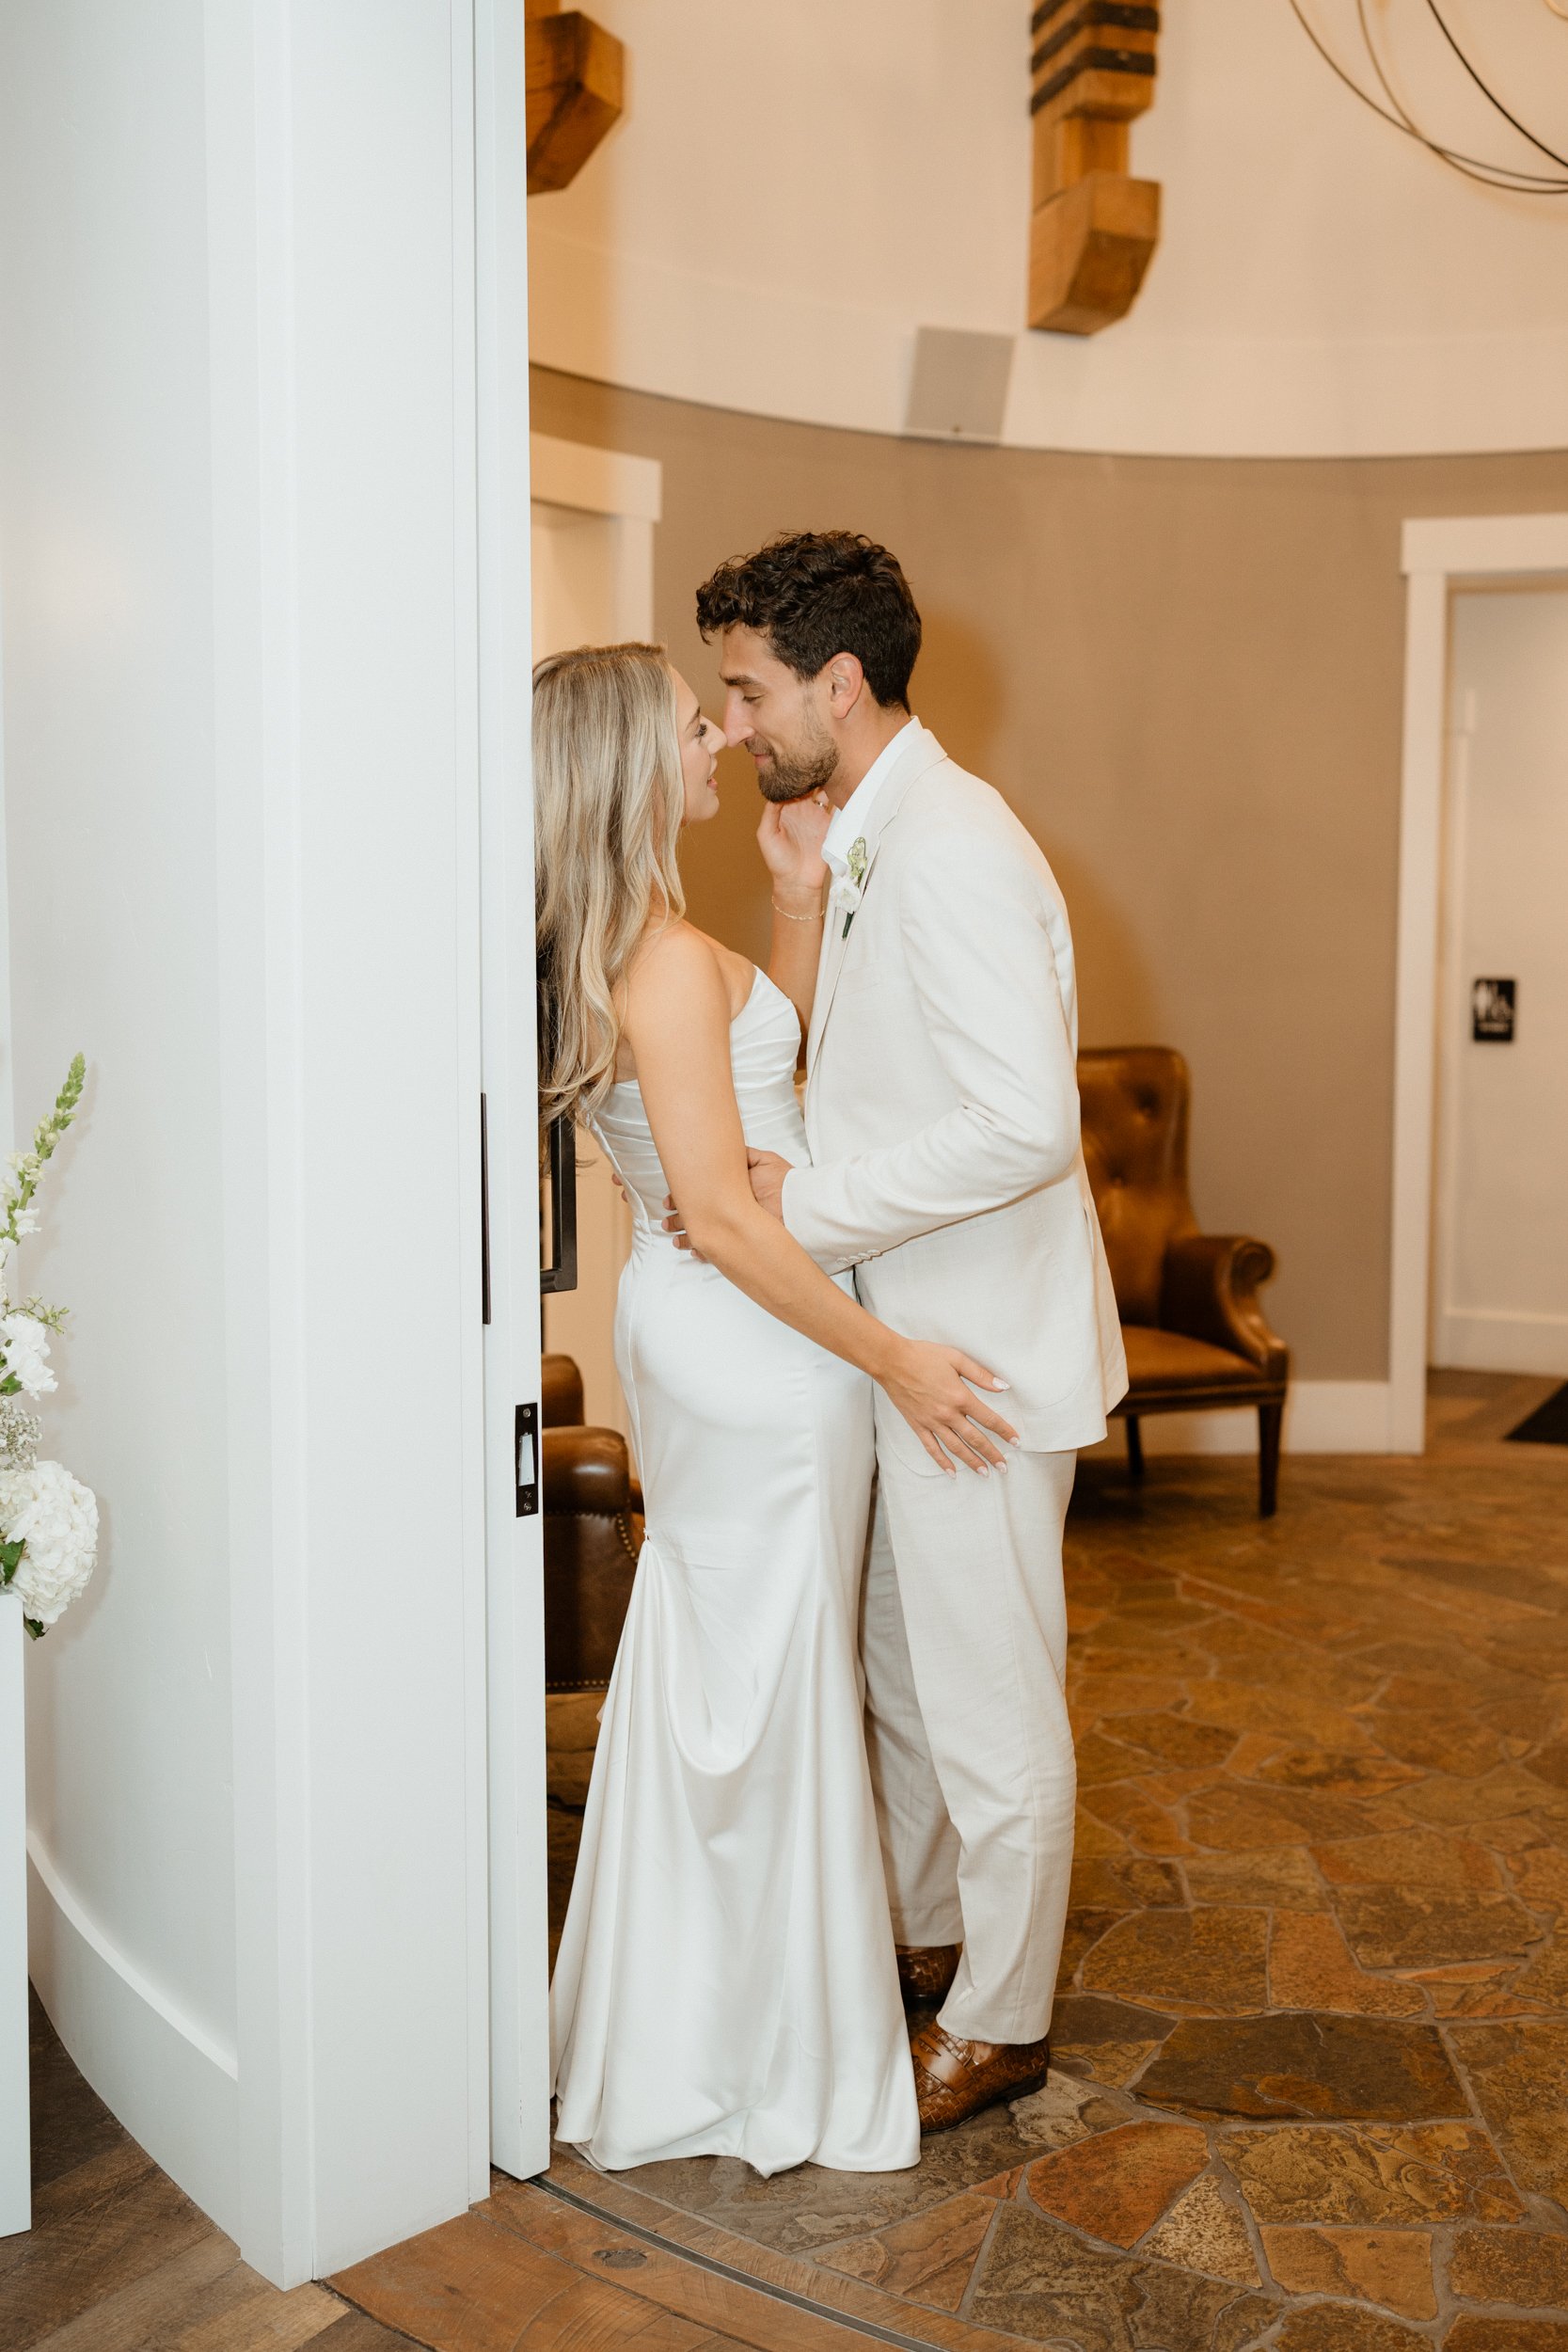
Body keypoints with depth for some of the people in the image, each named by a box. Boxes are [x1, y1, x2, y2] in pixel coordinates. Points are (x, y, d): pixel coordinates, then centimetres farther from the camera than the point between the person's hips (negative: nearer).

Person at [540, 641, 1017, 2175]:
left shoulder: (599, 949, 8)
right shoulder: (670, 959, -21)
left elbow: (770, 1045, 19)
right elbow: (722, 1213, -24)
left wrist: (802, 885, 12)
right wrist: (887, 1358, -18)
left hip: (677, 1319, 10)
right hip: (751, 1344, -10)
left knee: (698, 1670, 20)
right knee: (774, 1688, 3)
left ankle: (664, 2031, 37)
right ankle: (795, 2079, 20)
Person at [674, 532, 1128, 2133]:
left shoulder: (950, 850, -22)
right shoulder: (867, 844, 10)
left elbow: (1027, 1125, -29)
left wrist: (810, 1203, -24)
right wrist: (803, 903, 2)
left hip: (978, 1353, -10)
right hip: (909, 1337, 10)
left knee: (988, 1703, 6)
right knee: (899, 1669, 23)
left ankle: (999, 2019, 26)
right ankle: (922, 1933, 43)